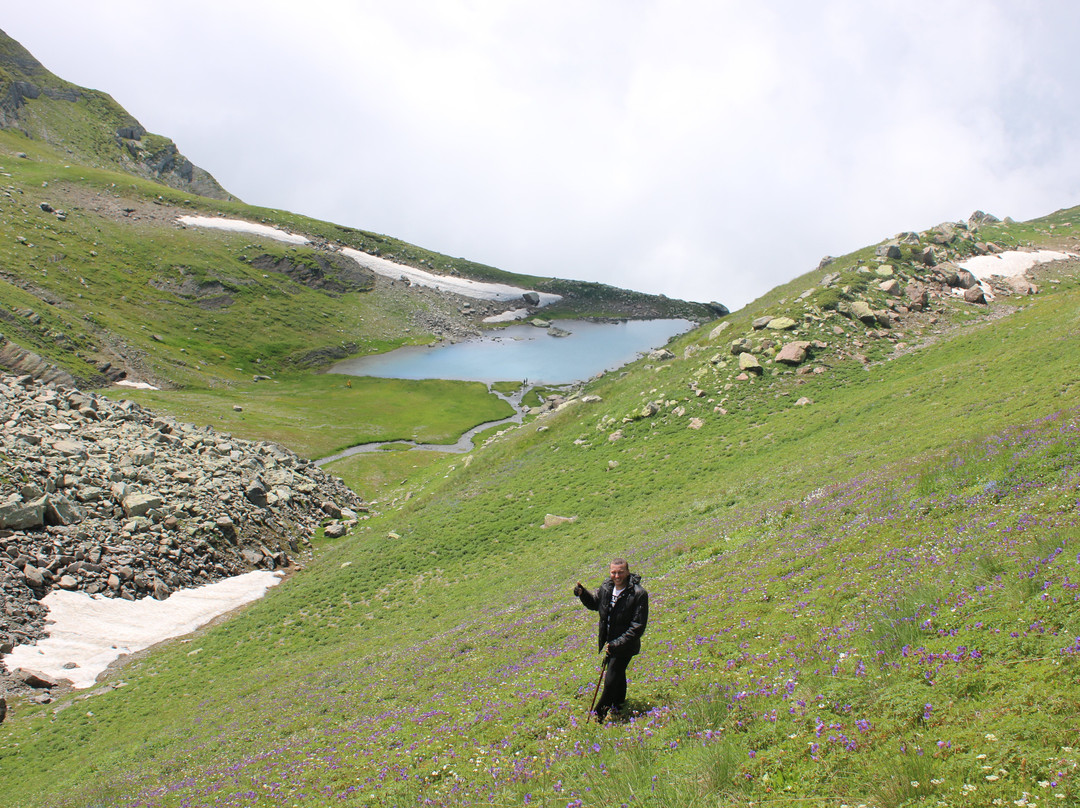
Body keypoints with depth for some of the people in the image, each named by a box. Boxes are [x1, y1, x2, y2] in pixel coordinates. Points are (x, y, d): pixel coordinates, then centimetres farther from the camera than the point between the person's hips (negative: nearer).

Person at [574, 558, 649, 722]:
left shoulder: (639, 594, -24)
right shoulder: (606, 587, -5)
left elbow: (638, 626, -22)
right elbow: (594, 603, 17)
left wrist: (617, 644, -26)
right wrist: (582, 593, -4)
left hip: (624, 646, -6)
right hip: (608, 643, 6)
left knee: (611, 680, -3)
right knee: (618, 675, 26)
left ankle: (600, 712, 18)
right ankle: (617, 705, 47)